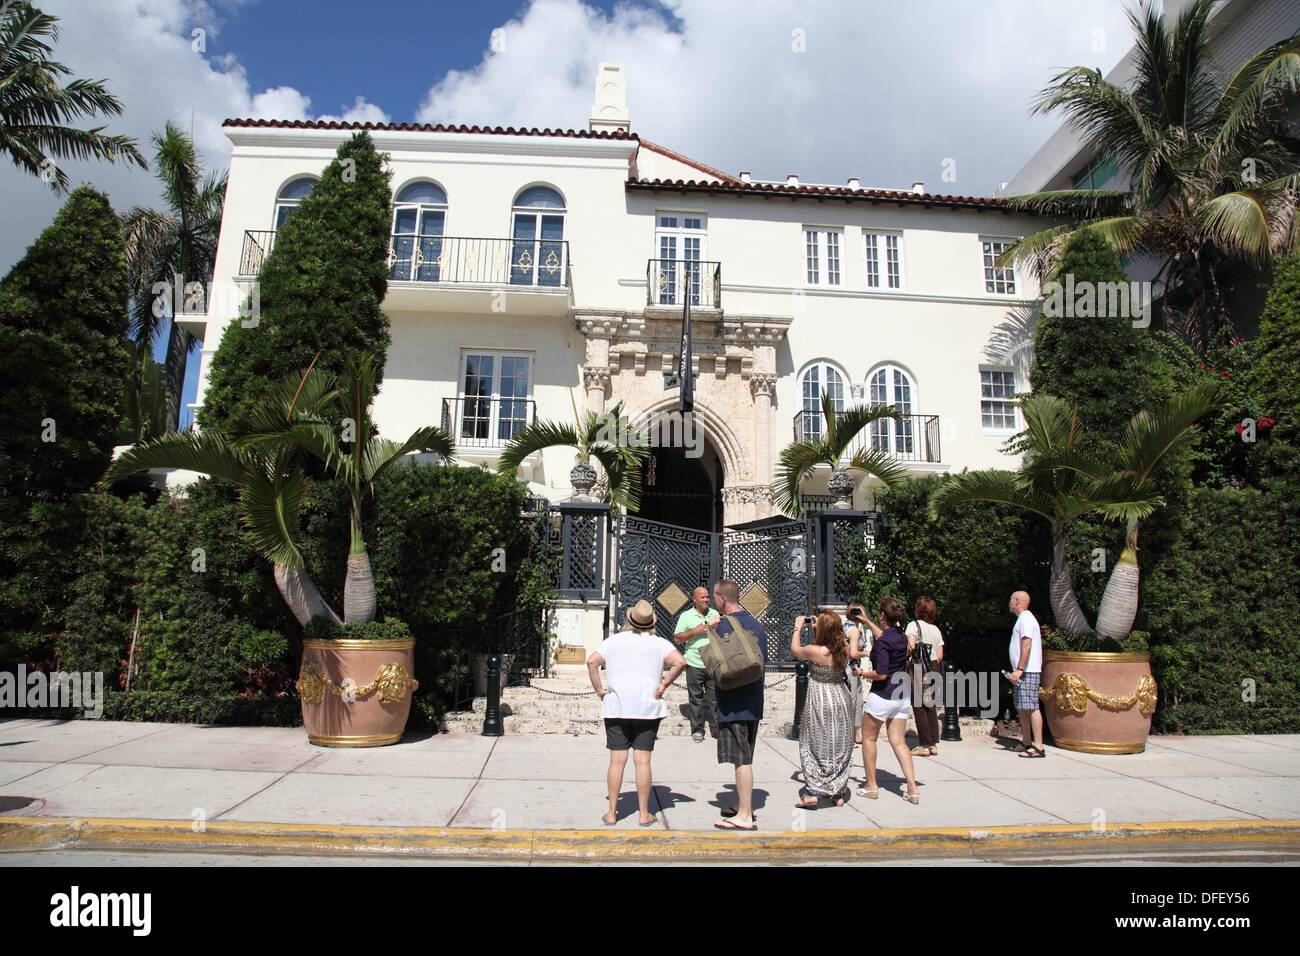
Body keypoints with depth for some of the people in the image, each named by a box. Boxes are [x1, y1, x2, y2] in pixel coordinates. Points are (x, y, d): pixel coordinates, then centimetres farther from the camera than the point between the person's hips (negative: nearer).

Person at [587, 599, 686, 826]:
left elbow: (592, 662, -7)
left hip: (616, 708, 1)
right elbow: (680, 662, -13)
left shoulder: (614, 641, 3)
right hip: (648, 709, -1)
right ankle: (644, 814, 10)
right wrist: (664, 684, -5)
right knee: (643, 761, 4)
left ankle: (612, 813, 10)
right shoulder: (659, 643, 0)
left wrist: (599, 689, -1)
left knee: (617, 761, 4)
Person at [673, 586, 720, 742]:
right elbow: (677, 638, -3)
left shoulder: (714, 614, 13)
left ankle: (717, 729, 10)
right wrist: (695, 631, -11)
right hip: (694, 664, -3)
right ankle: (697, 730, 10)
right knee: (696, 699, 1)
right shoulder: (686, 616, 2)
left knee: (715, 698, 3)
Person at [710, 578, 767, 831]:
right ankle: (745, 807, 27)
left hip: (733, 703, -8)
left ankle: (744, 817, 0)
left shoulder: (725, 625, -14)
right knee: (745, 758, 17)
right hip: (754, 702, 8)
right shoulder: (757, 624, 11)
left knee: (742, 760, -5)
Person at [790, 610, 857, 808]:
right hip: (842, 701, 5)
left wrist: (798, 627, 13)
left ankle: (813, 793, 5)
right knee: (840, 748, 14)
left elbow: (795, 650, 0)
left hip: (820, 704, -5)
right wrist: (819, 627, 13)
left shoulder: (815, 651, -20)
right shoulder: (844, 649, -6)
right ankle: (839, 793, 22)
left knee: (815, 746, 8)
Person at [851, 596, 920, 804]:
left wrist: (863, 674, -6)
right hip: (902, 695, 7)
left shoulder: (882, 643, -20)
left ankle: (871, 786, 16)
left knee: (868, 738, 10)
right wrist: (866, 621, 37)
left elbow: (881, 674, -24)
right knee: (899, 742, 9)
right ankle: (913, 788, 1)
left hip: (883, 695, -7)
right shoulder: (902, 637, 5)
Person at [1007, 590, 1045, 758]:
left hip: (1027, 672, -11)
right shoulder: (1024, 618, 19)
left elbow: (1027, 645, -21)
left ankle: (1038, 746, -11)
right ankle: (1027, 742, 21)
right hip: (1024, 672, 11)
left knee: (1031, 707, -11)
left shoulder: (1026, 618, -12)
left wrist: (1020, 669, -25)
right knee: (1021, 707, 14)